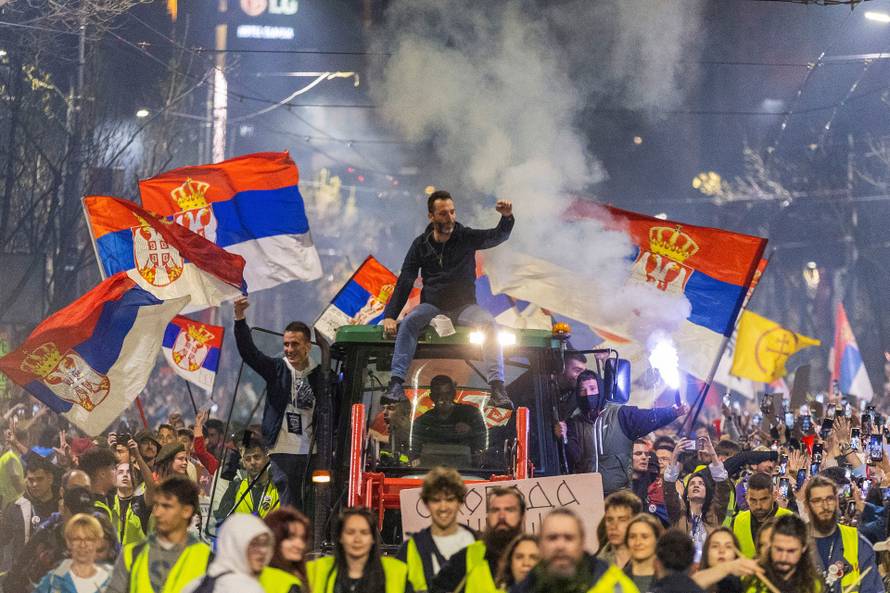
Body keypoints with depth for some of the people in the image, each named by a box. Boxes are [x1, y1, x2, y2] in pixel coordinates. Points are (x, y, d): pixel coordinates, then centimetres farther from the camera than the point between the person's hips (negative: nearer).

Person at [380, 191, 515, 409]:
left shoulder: (466, 237, -1)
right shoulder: (421, 244, 3)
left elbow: (498, 236, -16)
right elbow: (404, 282, 1)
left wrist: (507, 218, -40)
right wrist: (389, 315, -11)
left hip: (464, 307, -1)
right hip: (432, 306, 1)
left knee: (489, 323, -30)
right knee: (408, 322, -30)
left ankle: (497, 387, -36)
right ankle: (396, 384, -36)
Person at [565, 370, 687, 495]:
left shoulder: (620, 415, 2)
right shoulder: (574, 422, 9)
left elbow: (650, 418, -9)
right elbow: (573, 455, -1)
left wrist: (673, 412, -24)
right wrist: (565, 440, -20)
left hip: (619, 491, -2)